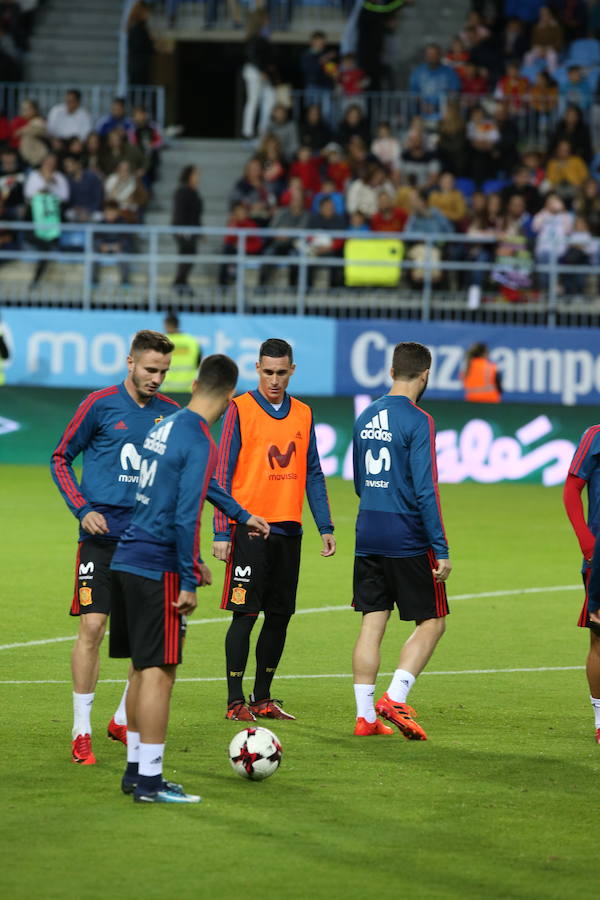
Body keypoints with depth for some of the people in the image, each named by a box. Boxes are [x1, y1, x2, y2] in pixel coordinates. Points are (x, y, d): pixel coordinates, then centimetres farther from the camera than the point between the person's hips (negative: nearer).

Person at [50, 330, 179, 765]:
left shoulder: (169, 413, 8)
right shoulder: (101, 405, -4)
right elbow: (61, 458, 3)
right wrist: (83, 509, -9)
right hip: (103, 536, -4)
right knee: (93, 627, -10)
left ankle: (124, 721, 21)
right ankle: (82, 733, -2)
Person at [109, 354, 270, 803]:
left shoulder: (166, 426, 13)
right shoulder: (200, 442, -15)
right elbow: (186, 517, -20)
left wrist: (241, 515, 42)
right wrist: (190, 582, -14)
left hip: (127, 561, 9)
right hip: (158, 570, -9)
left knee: (143, 668, 16)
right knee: (159, 673, -5)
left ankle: (135, 769, 22)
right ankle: (149, 781, -4)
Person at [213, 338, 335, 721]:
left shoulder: (303, 414, 11)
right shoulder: (240, 409, -3)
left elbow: (313, 474, 16)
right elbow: (222, 474, -4)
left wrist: (326, 526, 8)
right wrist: (222, 533, -10)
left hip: (288, 529, 5)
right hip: (250, 527, -5)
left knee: (280, 615, 6)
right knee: (245, 613, -6)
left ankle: (262, 698, 15)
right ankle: (236, 701, -1)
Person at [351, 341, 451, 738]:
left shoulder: (366, 418, 10)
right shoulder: (418, 421, -12)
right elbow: (425, 490, -17)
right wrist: (441, 550, -14)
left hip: (368, 537, 6)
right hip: (408, 540, -6)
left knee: (372, 623, 7)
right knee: (432, 622, 4)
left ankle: (365, 715, 4)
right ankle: (394, 699, -9)